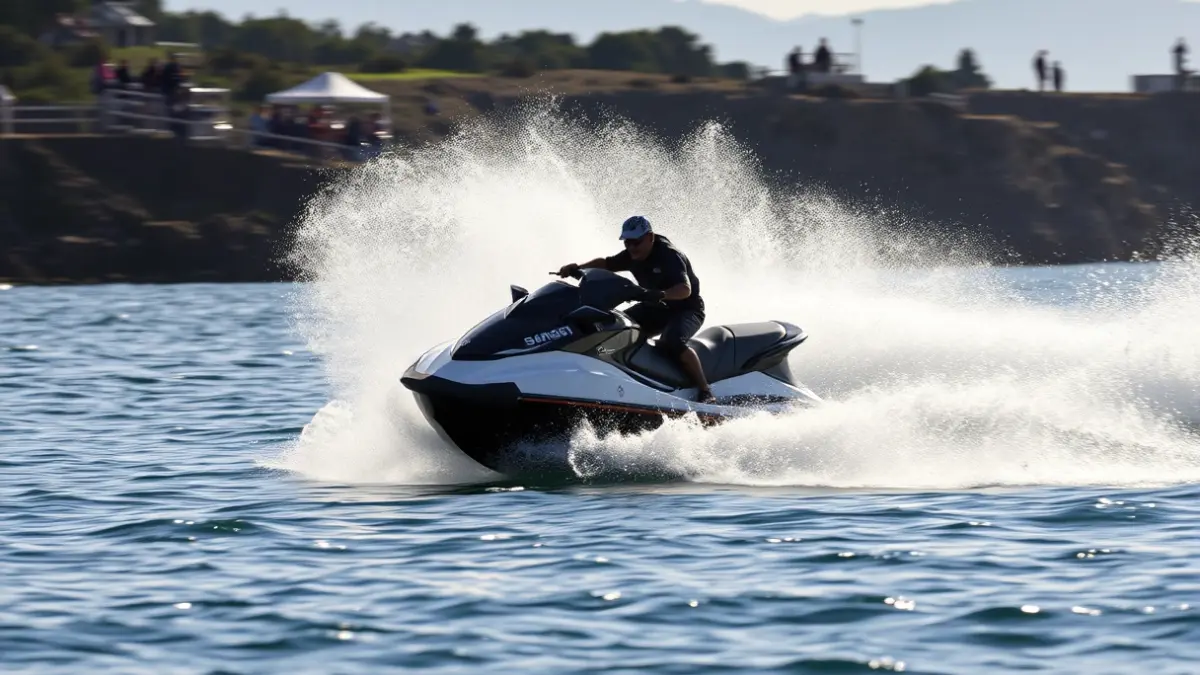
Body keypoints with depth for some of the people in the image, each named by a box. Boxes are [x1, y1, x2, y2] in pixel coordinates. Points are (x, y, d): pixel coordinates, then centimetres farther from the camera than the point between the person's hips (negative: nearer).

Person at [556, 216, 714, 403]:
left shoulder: (668, 255, -25)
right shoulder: (632, 256, -2)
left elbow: (685, 289, -37)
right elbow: (605, 263, 13)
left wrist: (661, 294, -56)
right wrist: (577, 268, -3)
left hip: (687, 308, -8)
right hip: (656, 308, 8)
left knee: (672, 341, -37)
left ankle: (705, 391, -32)